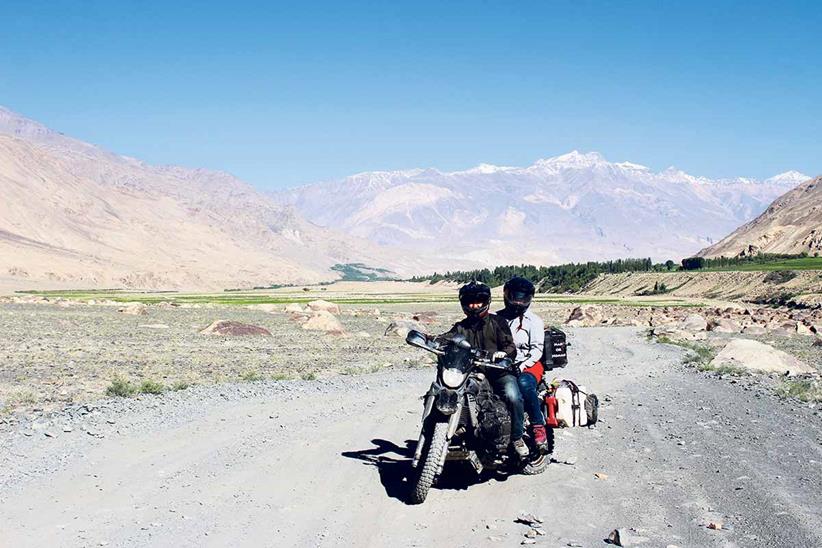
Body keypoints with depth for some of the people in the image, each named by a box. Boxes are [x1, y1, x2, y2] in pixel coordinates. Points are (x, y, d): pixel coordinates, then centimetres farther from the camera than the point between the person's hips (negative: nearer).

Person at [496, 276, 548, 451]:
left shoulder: (534, 321, 5)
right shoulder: (497, 318, 16)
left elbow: (537, 349, -4)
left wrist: (523, 365, -18)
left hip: (529, 365, -3)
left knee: (524, 383, -38)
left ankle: (538, 426, -28)